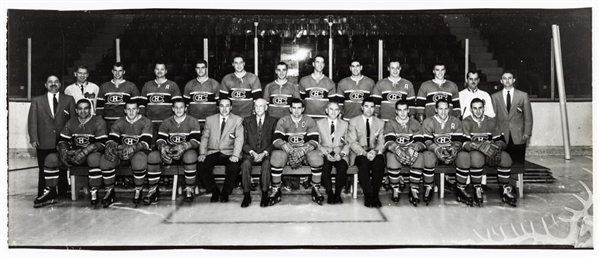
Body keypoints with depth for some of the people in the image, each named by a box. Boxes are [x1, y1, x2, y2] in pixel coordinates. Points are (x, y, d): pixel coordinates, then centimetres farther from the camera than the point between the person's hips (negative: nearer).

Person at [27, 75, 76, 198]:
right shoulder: (37, 101, 12)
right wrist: (33, 138, -7)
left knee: (63, 171, 4)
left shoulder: (68, 100, 10)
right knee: (44, 171, 4)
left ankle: (63, 194, 14)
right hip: (44, 143, 0)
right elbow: (32, 121, 5)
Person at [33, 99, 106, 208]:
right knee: (50, 158, -11)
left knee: (94, 158, -40)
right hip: (73, 154, 5)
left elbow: (102, 144, -17)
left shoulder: (98, 122, -8)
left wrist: (85, 151, -28)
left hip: (91, 154, -5)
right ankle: (49, 192, 1)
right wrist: (63, 151, -13)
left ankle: (94, 193, -27)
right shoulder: (71, 123, 9)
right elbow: (63, 141, 9)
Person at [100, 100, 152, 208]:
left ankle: (138, 191, -16)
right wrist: (110, 147, -28)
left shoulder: (146, 122, -4)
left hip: (139, 151, -3)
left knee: (140, 160, -39)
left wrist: (133, 148, -35)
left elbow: (146, 142, -16)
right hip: (121, 152, 4)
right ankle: (110, 191, -9)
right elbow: (111, 139, -3)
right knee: (105, 160, -25)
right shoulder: (118, 123, 7)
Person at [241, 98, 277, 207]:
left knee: (267, 163, -34)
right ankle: (247, 195, -25)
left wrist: (264, 153, -13)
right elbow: (244, 142, 6)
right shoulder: (247, 121, 12)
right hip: (250, 153, 1)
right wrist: (252, 153, -12)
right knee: (246, 163, -31)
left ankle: (265, 194, -26)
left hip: (266, 154, -1)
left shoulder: (273, 121, 8)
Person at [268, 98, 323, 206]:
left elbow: (314, 141, -9)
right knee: (276, 156, -33)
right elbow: (276, 139, -10)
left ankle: (316, 189, -14)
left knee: (317, 156, -32)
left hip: (305, 151, 0)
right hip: (287, 152, 0)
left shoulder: (309, 121, 3)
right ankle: (275, 190, -18)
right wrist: (284, 145, -32)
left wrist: (303, 149, -29)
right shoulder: (283, 121, 3)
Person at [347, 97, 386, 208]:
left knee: (379, 162, -32)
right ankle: (368, 195, -28)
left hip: (375, 153, 2)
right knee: (364, 162, -35)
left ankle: (375, 194, -24)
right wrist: (365, 153, -19)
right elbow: (352, 143, -3)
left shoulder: (380, 123, 14)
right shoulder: (353, 122, 7)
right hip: (359, 153, -2)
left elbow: (381, 143, 7)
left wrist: (375, 151, -17)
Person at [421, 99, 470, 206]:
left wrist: (453, 150, -26)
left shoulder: (456, 122, 4)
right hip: (435, 151, -2)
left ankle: (460, 190, -14)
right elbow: (427, 142, -10)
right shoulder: (428, 122, -2)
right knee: (427, 156, -36)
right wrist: (438, 150, -29)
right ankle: (428, 189, -20)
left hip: (452, 152, 2)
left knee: (465, 156, -27)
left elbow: (458, 141, -3)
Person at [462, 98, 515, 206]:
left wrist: (497, 147, -22)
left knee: (506, 157, -26)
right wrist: (481, 146, -34)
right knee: (477, 157, -39)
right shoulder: (466, 122, -2)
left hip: (490, 153, 4)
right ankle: (477, 189, -21)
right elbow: (464, 143, -17)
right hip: (473, 152, -4)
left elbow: (501, 141, 3)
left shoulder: (491, 121, 10)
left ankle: (504, 190, -11)